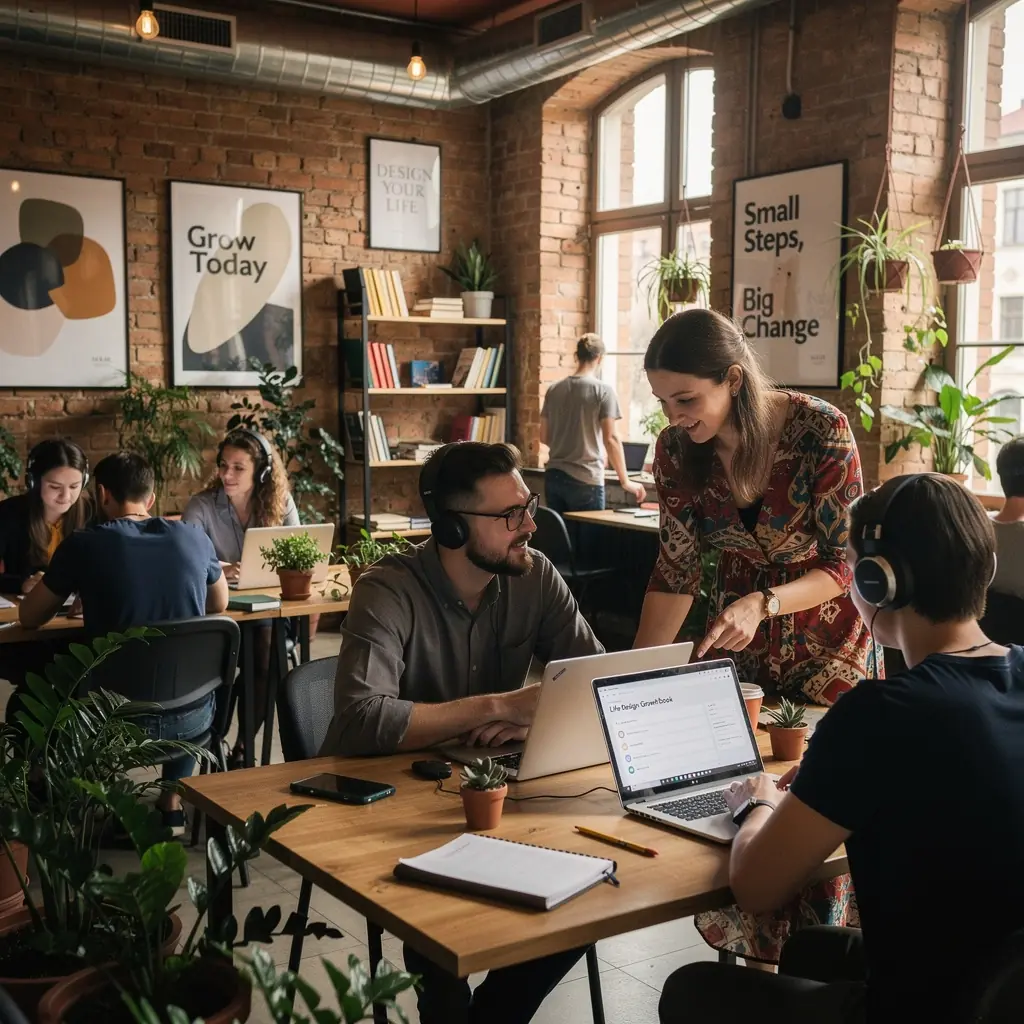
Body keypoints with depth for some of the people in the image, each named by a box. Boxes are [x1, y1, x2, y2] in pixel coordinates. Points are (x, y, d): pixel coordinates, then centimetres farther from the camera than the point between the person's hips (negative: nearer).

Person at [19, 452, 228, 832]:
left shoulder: (82, 545, -8)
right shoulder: (193, 537, 0)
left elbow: (29, 618, 6)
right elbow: (219, 604, 19)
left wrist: (50, 587, 26)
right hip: (193, 717, 3)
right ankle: (172, 805, 34)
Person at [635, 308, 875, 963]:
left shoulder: (819, 430, -25)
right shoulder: (677, 450, -14)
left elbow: (847, 564, -20)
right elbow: (678, 570, -7)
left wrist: (762, 604, -36)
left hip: (828, 635, -3)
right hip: (738, 637, 3)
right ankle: (755, 958, 23)